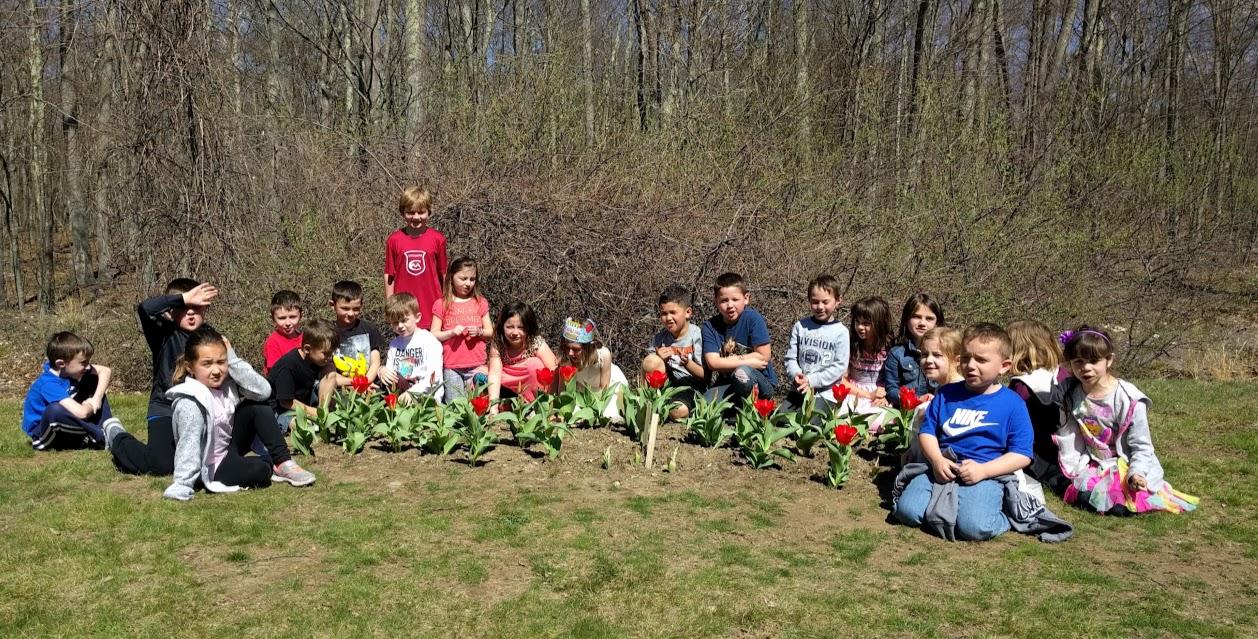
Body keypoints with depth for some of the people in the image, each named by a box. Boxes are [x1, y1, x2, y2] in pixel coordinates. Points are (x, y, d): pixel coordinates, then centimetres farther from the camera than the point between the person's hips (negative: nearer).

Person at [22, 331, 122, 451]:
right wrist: (90, 405, -17)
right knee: (55, 410, -41)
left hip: (63, 423, 8)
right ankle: (102, 436, -22)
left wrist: (97, 398, -15)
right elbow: (82, 413, -41)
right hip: (41, 431, -8)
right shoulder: (50, 384, -32)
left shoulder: (67, 369, -9)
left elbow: (106, 371, -1)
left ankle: (111, 427, -17)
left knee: (93, 381, 0)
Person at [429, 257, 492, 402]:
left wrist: (479, 332, -11)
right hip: (451, 367, -1)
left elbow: (490, 332, 9)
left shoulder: (481, 303, 7)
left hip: (477, 366, 1)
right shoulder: (441, 304, 1)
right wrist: (452, 332, -15)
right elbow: (433, 335, 1)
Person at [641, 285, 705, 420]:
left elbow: (705, 376, -10)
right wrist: (658, 359, -18)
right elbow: (647, 367, 2)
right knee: (651, 361, -24)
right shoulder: (659, 338, 2)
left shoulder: (697, 336, -9)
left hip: (690, 387, -3)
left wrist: (687, 363, -28)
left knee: (679, 412, -35)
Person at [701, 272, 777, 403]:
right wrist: (749, 362, -16)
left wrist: (729, 360, -7)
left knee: (742, 372, -37)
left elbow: (764, 356, -13)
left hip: (762, 383, -3)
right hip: (726, 385, 3)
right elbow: (712, 363, -12)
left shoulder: (753, 318, -11)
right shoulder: (710, 326, -3)